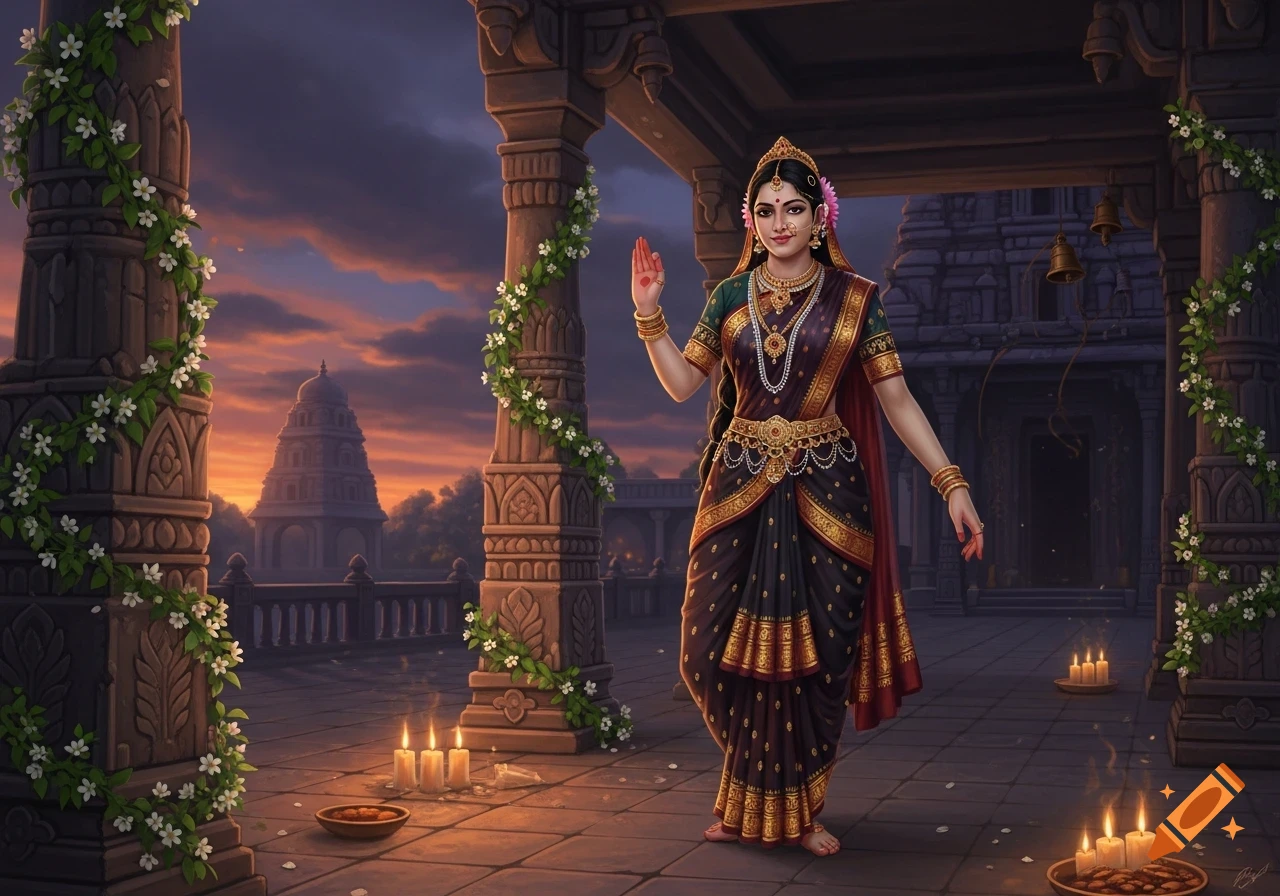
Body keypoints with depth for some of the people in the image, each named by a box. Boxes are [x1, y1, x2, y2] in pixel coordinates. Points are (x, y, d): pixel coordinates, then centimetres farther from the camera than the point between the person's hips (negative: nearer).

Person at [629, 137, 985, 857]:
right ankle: (751, 800, 24)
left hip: (825, 492, -2)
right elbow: (681, 384, 9)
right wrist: (649, 313, -1)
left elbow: (897, 399, -2)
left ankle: (801, 807, 18)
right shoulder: (731, 297, 8)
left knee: (816, 650, 0)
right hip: (740, 487, 2)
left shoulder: (855, 298, 1)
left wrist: (952, 482, -8)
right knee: (723, 645, 1)